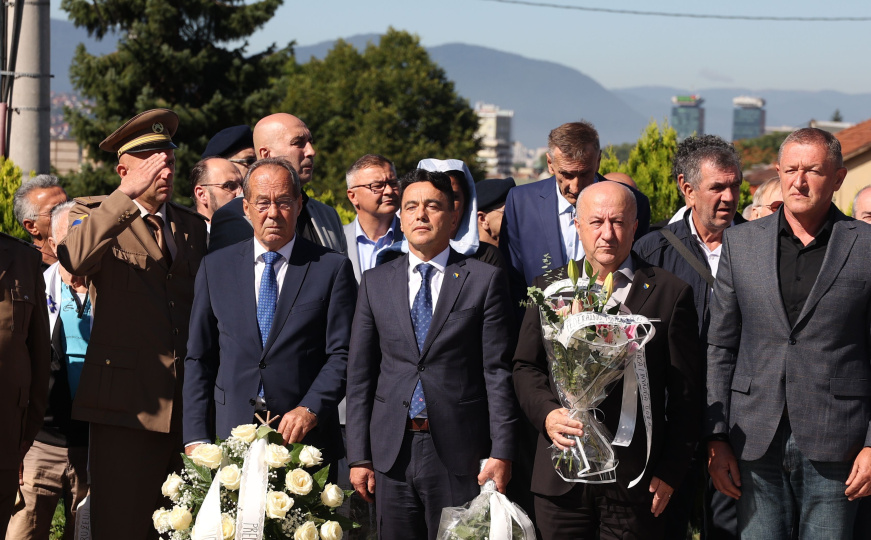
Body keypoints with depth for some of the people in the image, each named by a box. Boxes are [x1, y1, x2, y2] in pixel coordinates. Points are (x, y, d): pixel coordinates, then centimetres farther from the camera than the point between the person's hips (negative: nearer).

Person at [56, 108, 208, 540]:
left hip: (190, 405, 4)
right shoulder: (94, 214, 5)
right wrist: (128, 195, -24)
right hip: (126, 403, -4)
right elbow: (73, 259, -19)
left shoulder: (193, 226, 19)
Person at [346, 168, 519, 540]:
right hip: (392, 452, 3)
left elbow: (497, 371, -1)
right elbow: (360, 373, 10)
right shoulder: (376, 282, 11)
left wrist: (501, 452, -7)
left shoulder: (485, 280, 3)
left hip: (459, 454, -2)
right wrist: (359, 456, 4)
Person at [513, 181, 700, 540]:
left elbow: (684, 393, 1)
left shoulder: (670, 293, 2)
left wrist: (670, 471, -4)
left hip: (634, 481, -2)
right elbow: (525, 367, 13)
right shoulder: (549, 288, 11)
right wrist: (547, 413, -8)